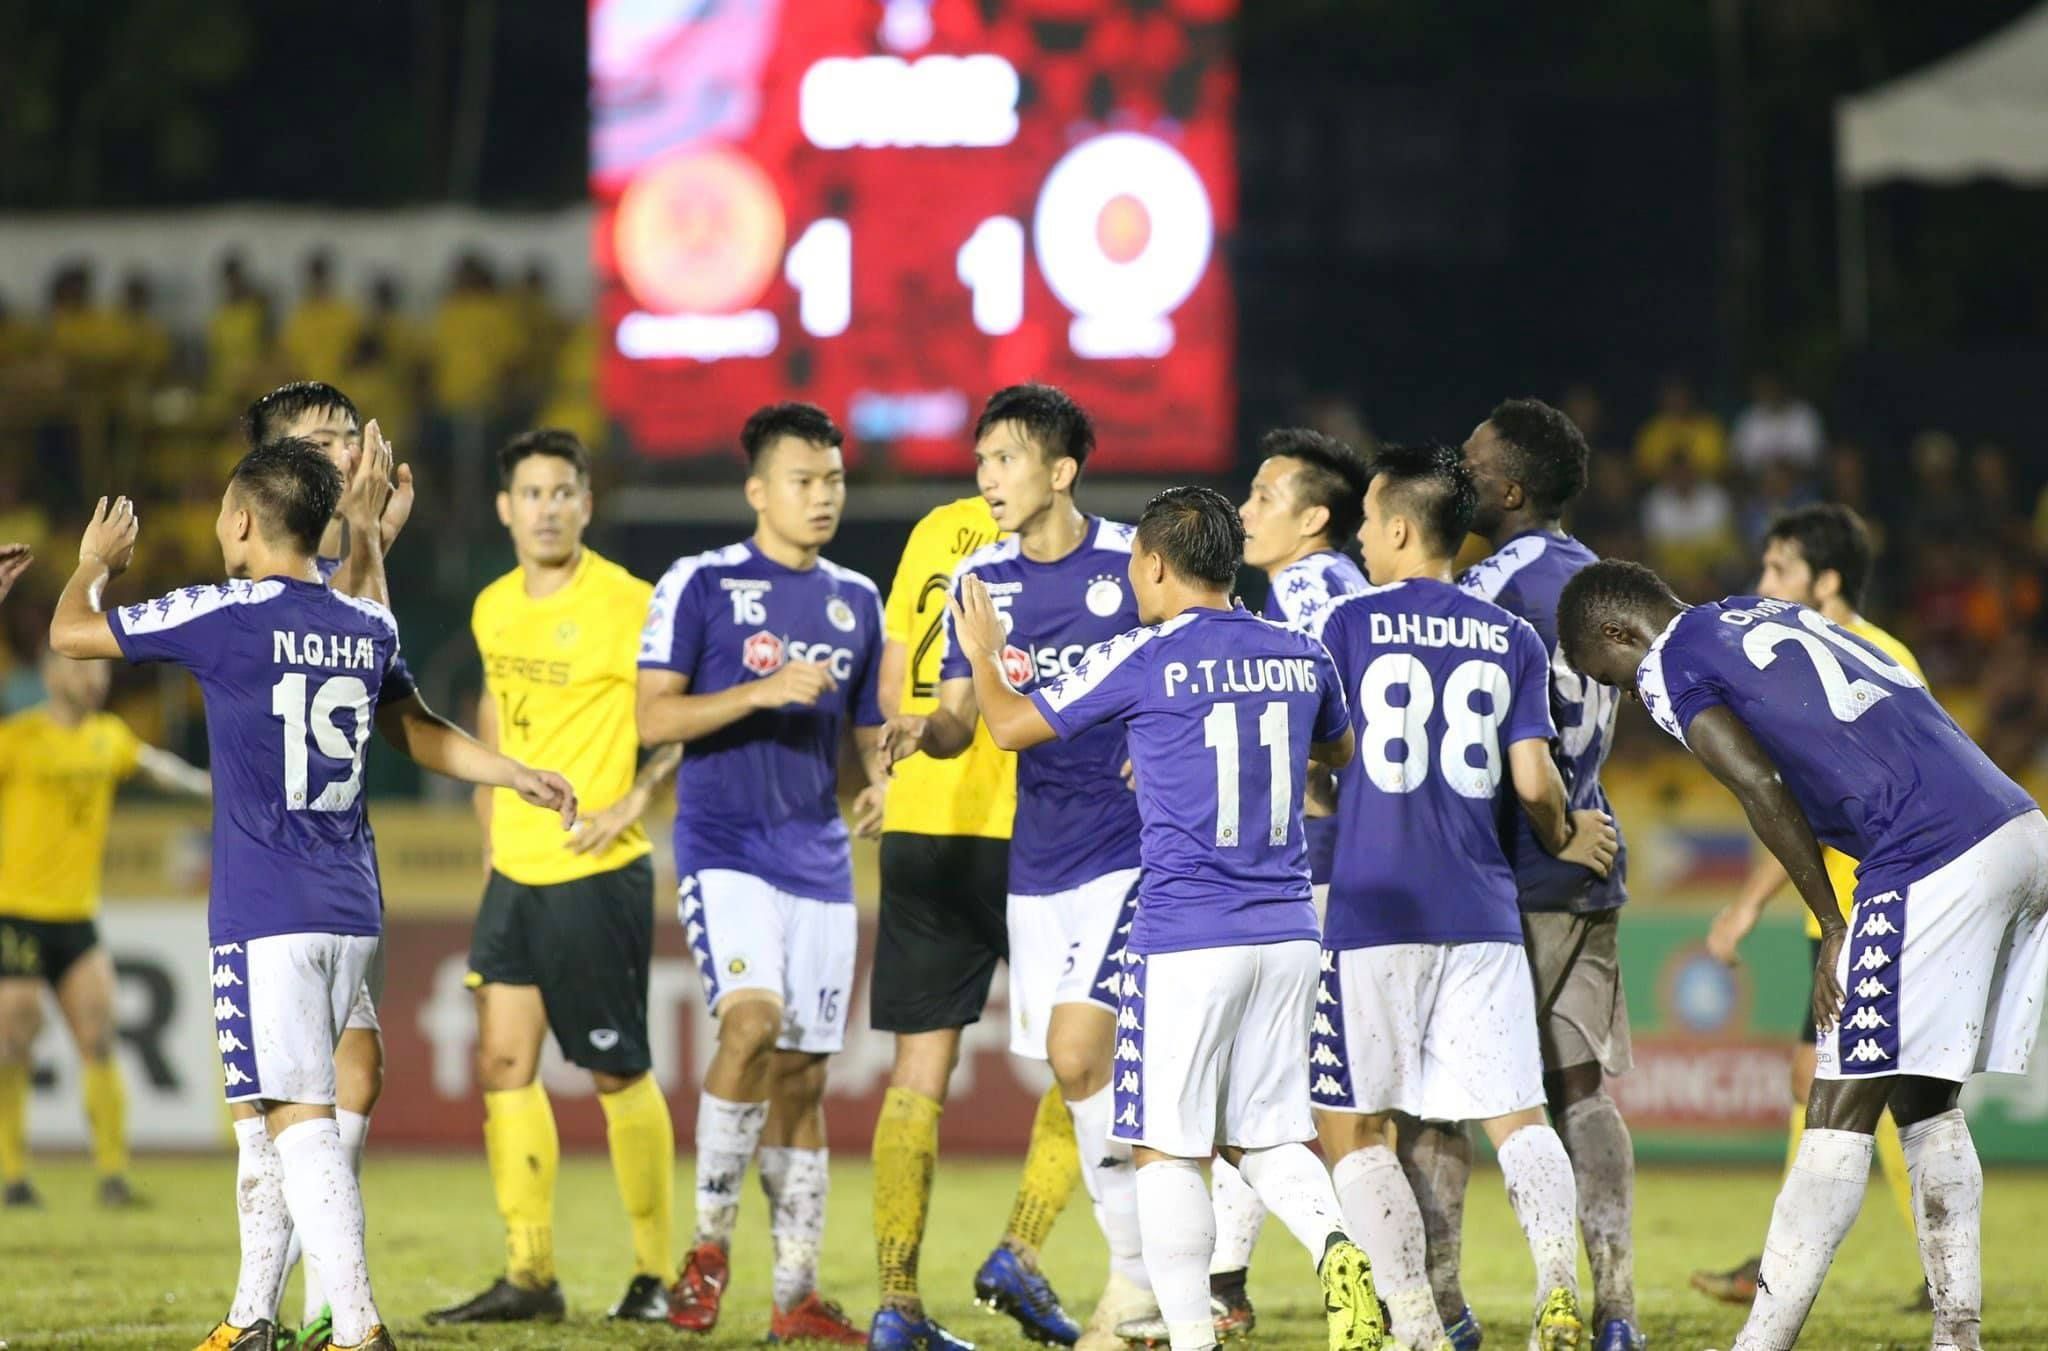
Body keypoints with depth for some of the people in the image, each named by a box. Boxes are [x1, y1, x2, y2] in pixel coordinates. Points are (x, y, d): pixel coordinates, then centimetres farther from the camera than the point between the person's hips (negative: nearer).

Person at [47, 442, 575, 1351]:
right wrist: (512, 773, 37)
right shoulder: (366, 625, 9)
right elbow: (413, 731, 25)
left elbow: (70, 633, 2)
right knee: (266, 1114, 18)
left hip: (265, 917, -7)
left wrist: (95, 562, 20)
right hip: (349, 910, 7)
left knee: (299, 1121, -11)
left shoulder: (228, 617, -9)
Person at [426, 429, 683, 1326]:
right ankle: (527, 1276, 5)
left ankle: (655, 1275, 10)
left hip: (597, 873, -7)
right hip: (515, 872, 7)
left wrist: (634, 799, -16)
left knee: (617, 1075, -1)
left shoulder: (625, 605, -11)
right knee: (504, 1061, 1)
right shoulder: (494, 609, 10)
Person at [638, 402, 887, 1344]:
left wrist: (883, 779, 1)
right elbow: (654, 717, -8)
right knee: (753, 1018, -26)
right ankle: (709, 1241, -13)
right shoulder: (700, 585, -2)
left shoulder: (855, 600, 14)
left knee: (801, 1076, 6)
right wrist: (764, 691, -19)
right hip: (724, 847, -5)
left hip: (819, 860, 5)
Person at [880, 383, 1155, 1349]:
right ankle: (1142, 1273, 17)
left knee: (1078, 1055, -17)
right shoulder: (982, 579, 7)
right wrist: (919, 730, -15)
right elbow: (963, 719, 7)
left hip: (1130, 844, -5)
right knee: (1085, 1079, 6)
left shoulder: (1136, 564, -7)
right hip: (1037, 859, 5)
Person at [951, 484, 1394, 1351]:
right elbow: (1339, 751, 30)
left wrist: (982, 653, 25)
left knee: (1167, 1149, 2)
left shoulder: (1141, 661, -7)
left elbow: (1011, 727, 5)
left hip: (1184, 941, -5)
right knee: (1264, 1139, 13)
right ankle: (1336, 1249, -14)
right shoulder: (1300, 657, 8)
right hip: (1287, 931, 5)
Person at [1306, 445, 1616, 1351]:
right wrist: (1566, 841, 23)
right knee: (1516, 1113, 4)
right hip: (1482, 911, 3)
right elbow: (1534, 780, 2)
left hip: (1371, 905, -3)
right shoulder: (1512, 640, 8)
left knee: (1351, 1126, 6)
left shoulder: (1350, 623, 1)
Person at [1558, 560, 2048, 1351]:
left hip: (1933, 863, -8)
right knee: (1926, 1106, 17)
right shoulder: (1765, 614, 26)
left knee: (1840, 1113, -4)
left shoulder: (1670, 667, 3)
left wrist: (1832, 924, 0)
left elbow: (1762, 791, -9)